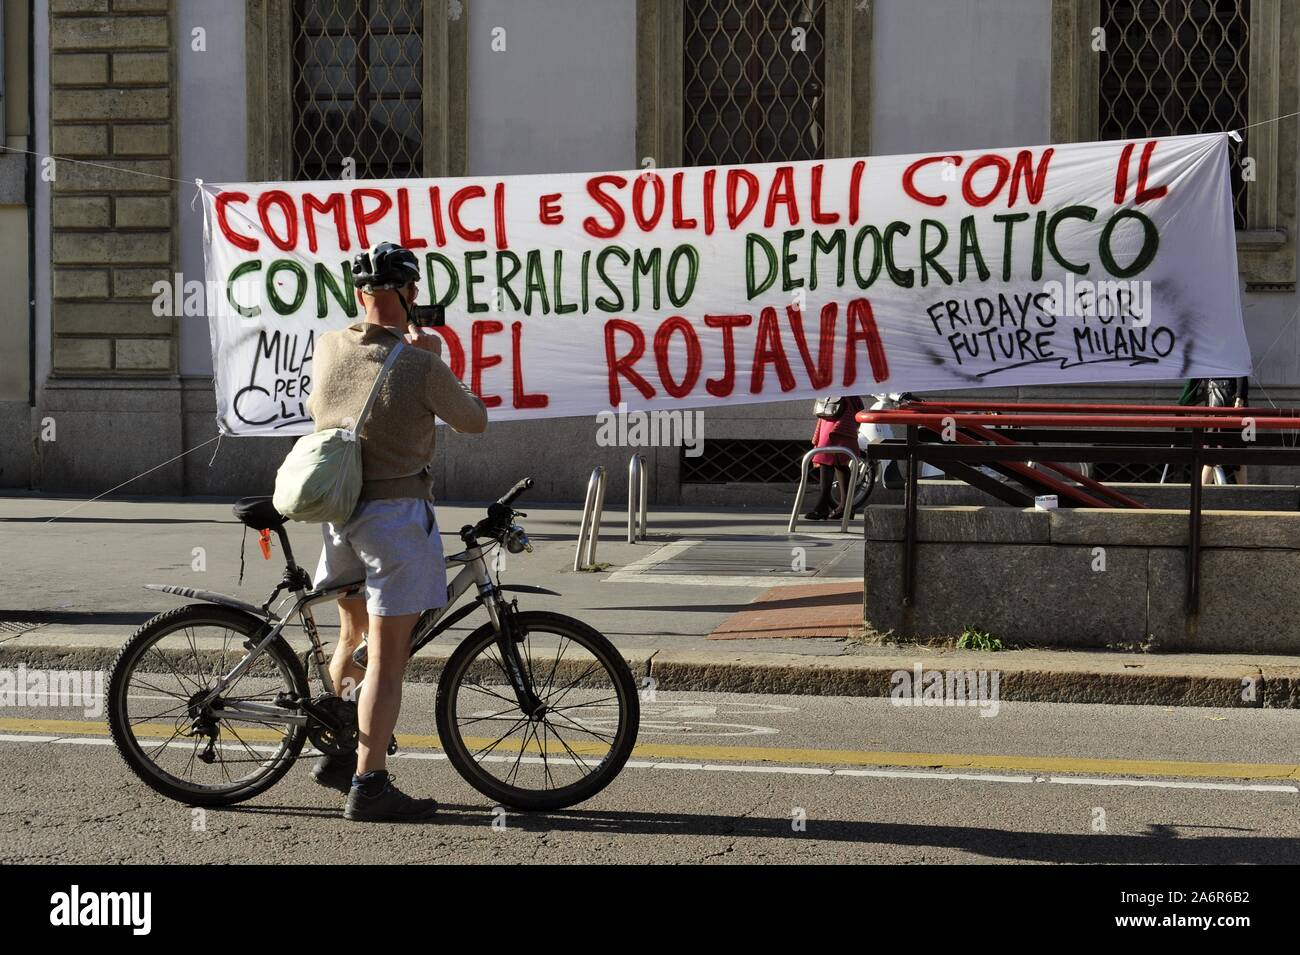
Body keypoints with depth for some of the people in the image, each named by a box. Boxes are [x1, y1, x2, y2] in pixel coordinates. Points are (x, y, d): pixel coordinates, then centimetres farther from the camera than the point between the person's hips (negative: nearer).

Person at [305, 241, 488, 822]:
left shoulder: (327, 349, 1)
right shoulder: (421, 367, -15)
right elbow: (474, 422, 2)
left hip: (336, 513, 6)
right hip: (396, 513, -6)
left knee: (353, 635, 25)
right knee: (387, 656, -3)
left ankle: (335, 755, 31)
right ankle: (368, 787, -4)